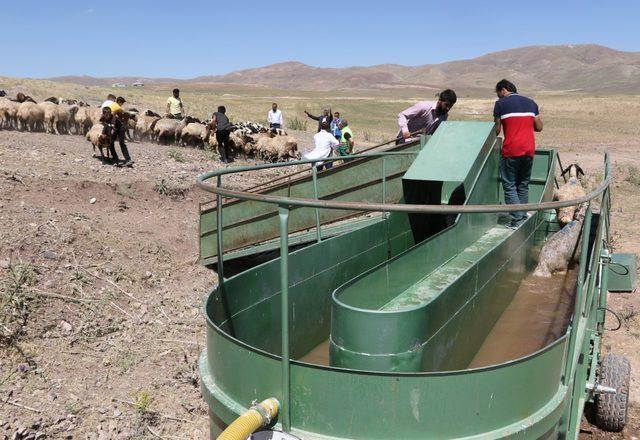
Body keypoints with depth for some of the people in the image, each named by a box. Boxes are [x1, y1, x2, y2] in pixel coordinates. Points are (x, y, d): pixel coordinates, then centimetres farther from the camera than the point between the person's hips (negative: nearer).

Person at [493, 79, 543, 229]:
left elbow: (497, 130, 0)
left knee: (509, 186, 1)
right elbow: (539, 127, 13)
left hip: (511, 151, -5)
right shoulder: (531, 102, 13)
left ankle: (517, 219, -5)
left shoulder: (500, 104, -1)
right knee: (523, 185, 15)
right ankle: (523, 218, 15)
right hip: (529, 150, 5)